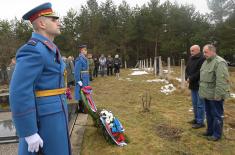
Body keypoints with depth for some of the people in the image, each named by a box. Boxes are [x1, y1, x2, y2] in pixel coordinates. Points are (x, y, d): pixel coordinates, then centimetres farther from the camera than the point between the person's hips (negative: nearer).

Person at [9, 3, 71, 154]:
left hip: (52, 112, 10)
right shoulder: (33, 49, -18)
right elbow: (19, 92, -23)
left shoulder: (46, 49, 14)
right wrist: (29, 133, -20)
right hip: (45, 118, -10)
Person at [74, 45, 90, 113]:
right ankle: (81, 109, 10)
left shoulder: (84, 58, 13)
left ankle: (82, 108, 27)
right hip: (82, 79, -10)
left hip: (85, 79, 10)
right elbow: (77, 71, -19)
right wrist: (79, 81, -21)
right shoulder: (79, 59, -16)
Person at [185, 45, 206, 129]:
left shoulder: (202, 59, -16)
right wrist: (187, 77, -5)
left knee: (200, 104, 1)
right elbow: (187, 69, 12)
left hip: (200, 85, -8)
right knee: (194, 104, 18)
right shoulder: (191, 58, 11)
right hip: (192, 85, 9)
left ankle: (200, 122, 11)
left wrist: (191, 79, -17)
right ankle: (196, 119, 31)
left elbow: (200, 72, -23)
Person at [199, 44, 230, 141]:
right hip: (207, 94, 9)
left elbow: (222, 81, -24)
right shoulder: (206, 62, 12)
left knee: (216, 115, 5)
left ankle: (217, 134, 19)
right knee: (209, 114, 19)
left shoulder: (219, 62, -18)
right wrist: (203, 91, 19)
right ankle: (210, 131, 34)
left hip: (215, 96, -9)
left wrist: (218, 95, -24)